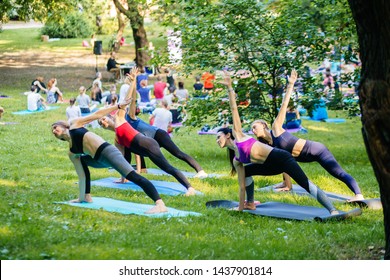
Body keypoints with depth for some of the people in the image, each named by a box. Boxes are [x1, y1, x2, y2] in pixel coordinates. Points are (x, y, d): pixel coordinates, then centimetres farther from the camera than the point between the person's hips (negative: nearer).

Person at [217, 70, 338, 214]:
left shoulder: (237, 134, 5)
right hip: (272, 166, 9)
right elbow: (242, 185, 21)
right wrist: (240, 208, 23)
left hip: (280, 158, -9)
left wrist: (229, 88, -5)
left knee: (306, 184, -20)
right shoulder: (236, 160, 18)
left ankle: (333, 211, -31)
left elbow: (234, 109, 2)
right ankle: (250, 204, 29)